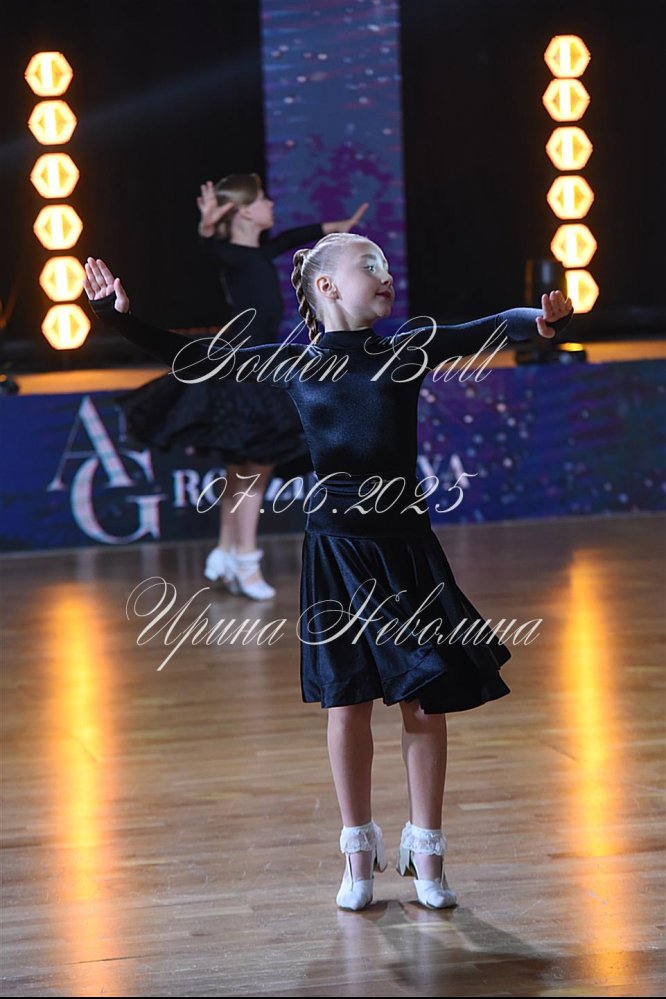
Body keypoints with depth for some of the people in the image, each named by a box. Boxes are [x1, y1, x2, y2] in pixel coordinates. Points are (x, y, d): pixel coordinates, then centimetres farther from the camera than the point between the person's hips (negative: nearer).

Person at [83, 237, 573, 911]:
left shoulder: (408, 352, 2)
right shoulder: (294, 365, 3)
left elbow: (487, 328, -8)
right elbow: (190, 359, 6)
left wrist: (539, 320, -29)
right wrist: (122, 319, -3)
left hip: (405, 544, 0)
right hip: (336, 547, 0)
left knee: (425, 701, 2)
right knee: (347, 703, 4)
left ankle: (424, 850, 17)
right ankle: (359, 853, 20)